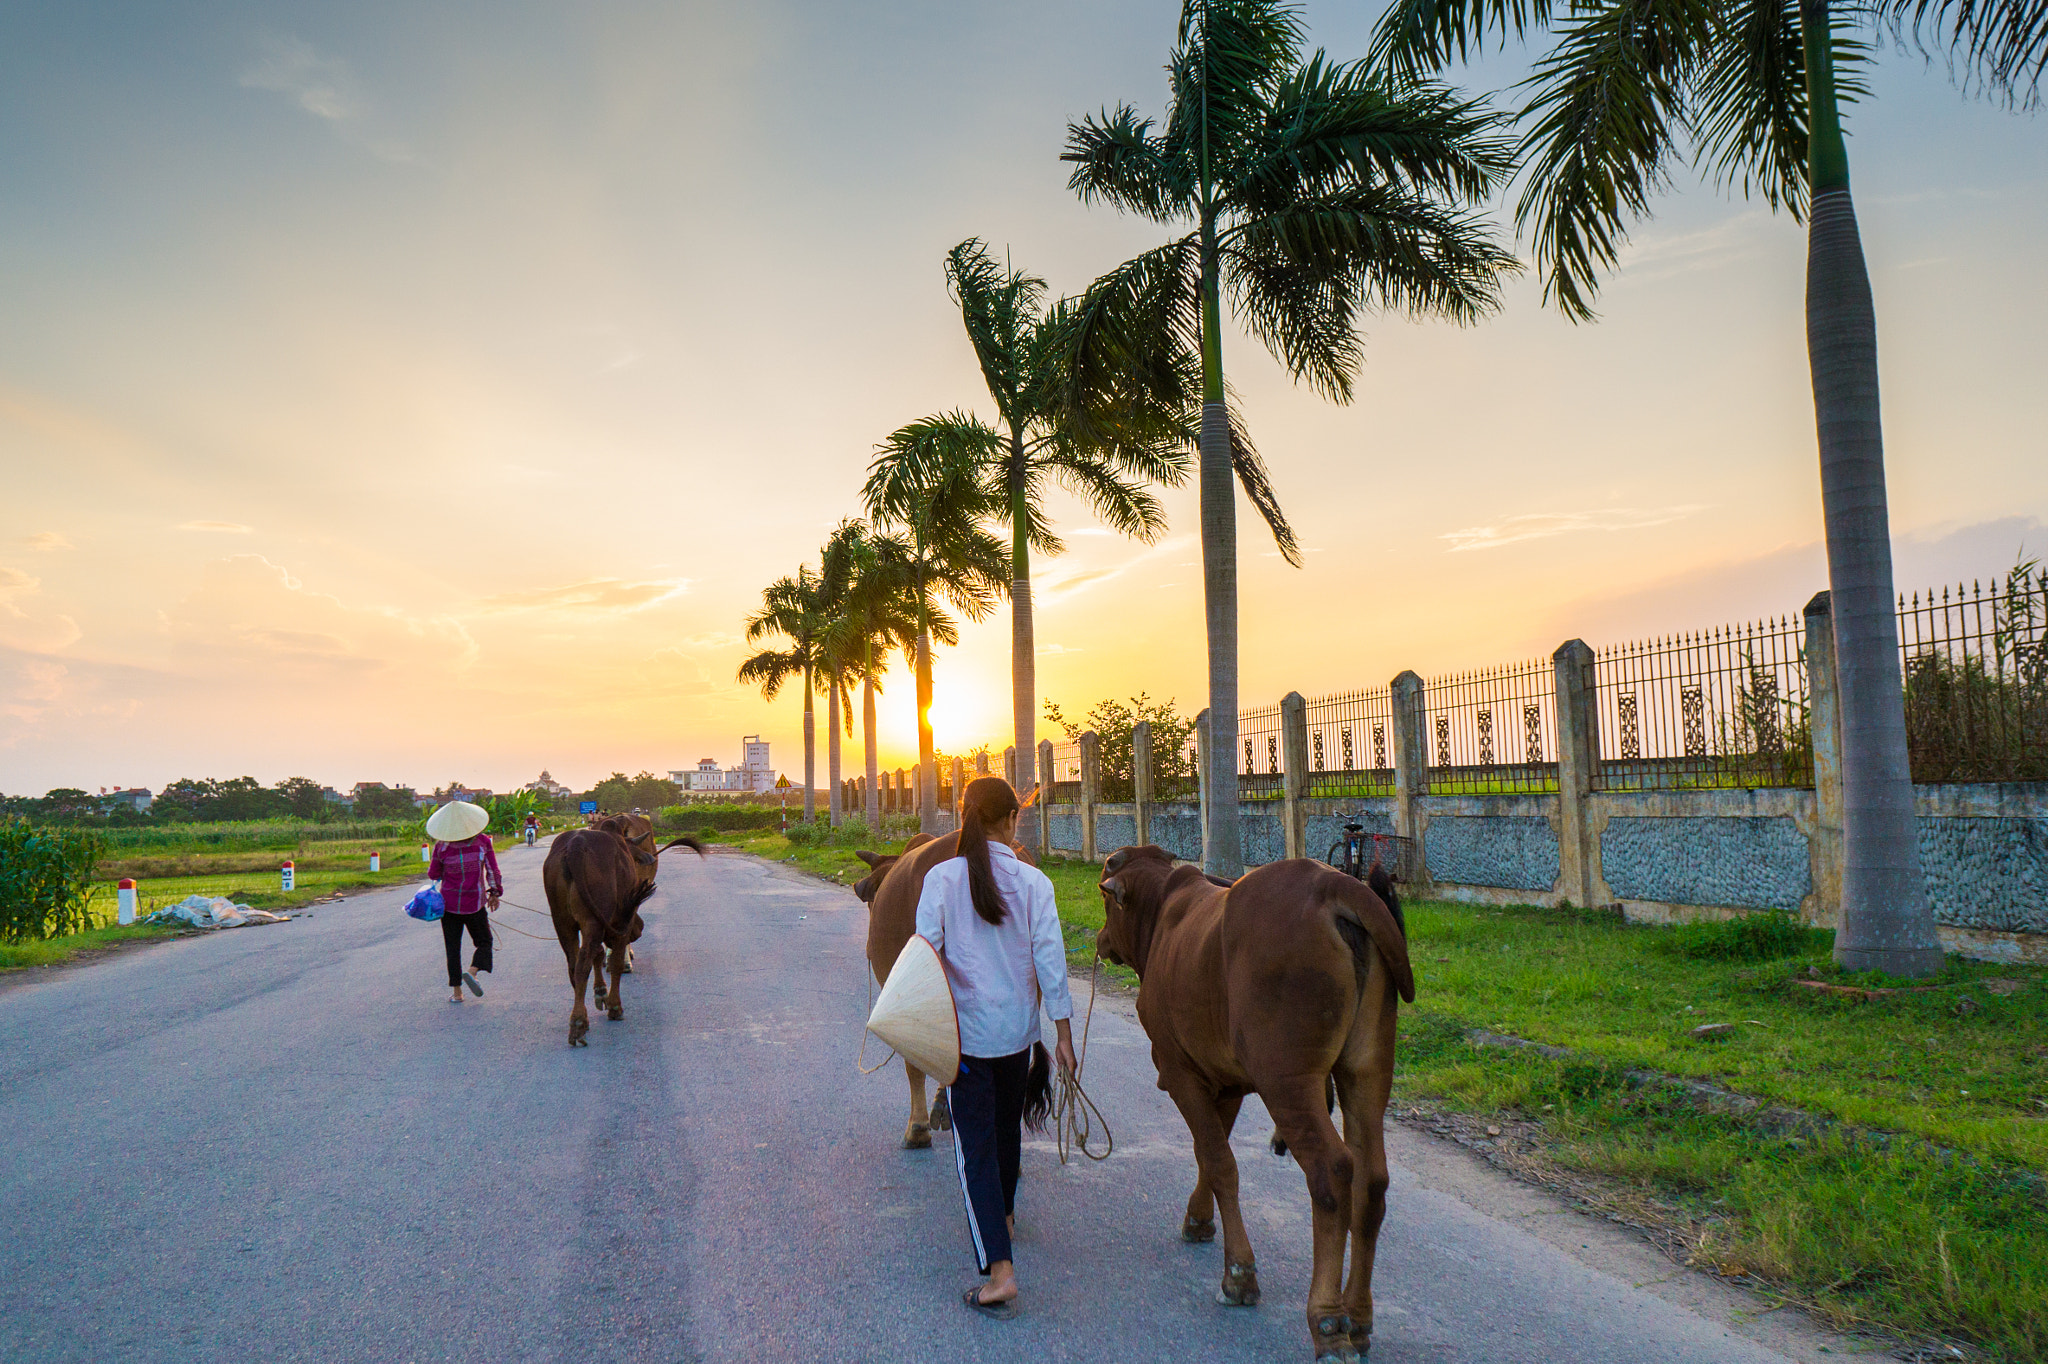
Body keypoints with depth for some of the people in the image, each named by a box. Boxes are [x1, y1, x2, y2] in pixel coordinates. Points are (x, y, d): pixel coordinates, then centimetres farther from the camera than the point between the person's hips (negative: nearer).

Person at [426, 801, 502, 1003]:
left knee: (453, 948, 8)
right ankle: (472, 971, -13)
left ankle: (456, 992, 5)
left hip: (449, 902, 1)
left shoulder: (441, 847, -8)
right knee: (484, 942, 14)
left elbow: (434, 874, 3)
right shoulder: (483, 841, -7)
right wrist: (495, 893, 10)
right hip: (474, 902, -1)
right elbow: (492, 871, -2)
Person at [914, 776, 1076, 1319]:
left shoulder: (941, 878, -9)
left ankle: (999, 1269, -8)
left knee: (975, 1142, 1)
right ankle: (1003, 1213, 47)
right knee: (1007, 1125, 25)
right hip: (1018, 1029, 2)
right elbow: (1050, 959, -7)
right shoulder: (1034, 883, -7)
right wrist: (1064, 1033, -1)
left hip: (962, 1033, -2)